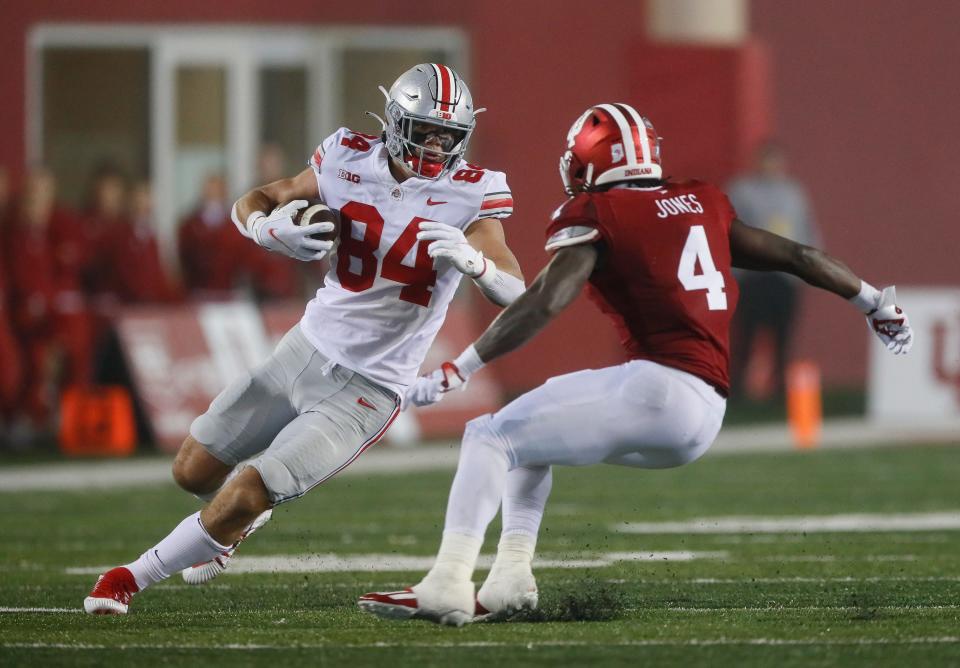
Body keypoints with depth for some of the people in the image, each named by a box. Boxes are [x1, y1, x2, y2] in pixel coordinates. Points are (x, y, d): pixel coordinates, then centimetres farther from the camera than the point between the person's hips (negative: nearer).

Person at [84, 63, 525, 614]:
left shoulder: (468, 194, -15)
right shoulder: (352, 160, -6)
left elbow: (514, 294, -22)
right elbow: (251, 203, 6)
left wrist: (472, 259, -43)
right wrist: (269, 229, -18)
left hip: (366, 390, -4)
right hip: (309, 348, 4)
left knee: (241, 501, -11)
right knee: (194, 472, 13)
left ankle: (137, 576, 11)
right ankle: (243, 516, 48)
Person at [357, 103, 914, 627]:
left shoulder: (595, 217, -1)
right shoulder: (703, 205, 19)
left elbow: (544, 304, -15)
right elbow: (797, 258, 24)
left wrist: (457, 372, -14)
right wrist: (877, 303, 38)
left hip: (660, 388, -8)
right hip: (705, 414, 8)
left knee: (491, 437, -5)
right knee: (527, 432, 25)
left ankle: (447, 587, -22)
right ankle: (513, 576, 16)